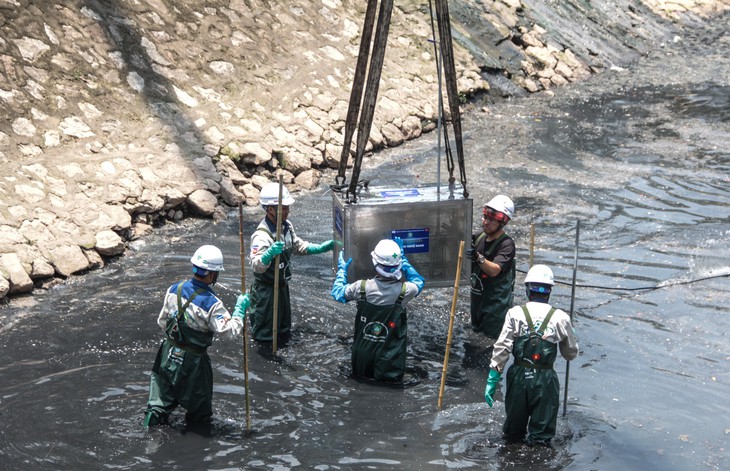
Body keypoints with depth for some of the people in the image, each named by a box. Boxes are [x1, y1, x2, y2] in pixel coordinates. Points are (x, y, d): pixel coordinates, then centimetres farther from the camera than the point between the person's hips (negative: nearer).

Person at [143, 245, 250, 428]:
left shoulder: (175, 289, -6)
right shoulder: (211, 303, -24)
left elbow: (162, 321, 4)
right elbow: (230, 331, -22)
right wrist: (240, 309, -10)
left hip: (169, 352, 5)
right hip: (192, 361, -5)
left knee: (163, 400, 18)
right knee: (200, 412, 16)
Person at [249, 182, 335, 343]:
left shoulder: (286, 226, -2)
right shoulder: (262, 236, -30)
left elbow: (297, 246, 17)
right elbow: (256, 266, -42)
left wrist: (320, 248, 6)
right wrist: (269, 253, -60)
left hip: (282, 286, 9)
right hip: (266, 289, -9)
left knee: (284, 334, 23)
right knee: (265, 336, 7)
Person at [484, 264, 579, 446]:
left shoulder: (515, 313, -4)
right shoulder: (560, 318, -4)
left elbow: (501, 348, -8)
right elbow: (571, 353, 8)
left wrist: (492, 380, -4)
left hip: (519, 376, 1)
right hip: (545, 379, -1)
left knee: (513, 431, 20)